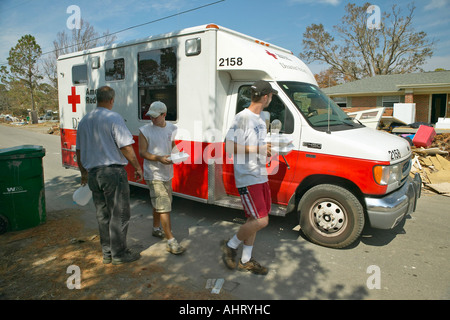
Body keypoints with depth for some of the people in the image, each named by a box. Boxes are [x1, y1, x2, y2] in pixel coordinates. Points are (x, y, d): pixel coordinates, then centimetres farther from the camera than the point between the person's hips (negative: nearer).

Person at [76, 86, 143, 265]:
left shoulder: (84, 121, 11)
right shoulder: (114, 118, -11)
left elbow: (79, 151, 18)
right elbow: (126, 147, -15)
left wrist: (83, 173, 29)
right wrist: (137, 167, -3)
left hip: (93, 173, 7)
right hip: (113, 172, -7)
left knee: (103, 215, 15)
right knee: (119, 214, 3)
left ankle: (107, 253, 25)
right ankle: (119, 254, 12)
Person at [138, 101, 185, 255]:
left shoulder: (172, 128, 7)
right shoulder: (145, 131, -8)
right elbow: (142, 152, -10)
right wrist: (159, 158, -25)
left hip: (167, 173, 6)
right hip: (154, 174, -6)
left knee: (159, 203, 22)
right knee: (164, 207, -9)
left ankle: (156, 229, 42)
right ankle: (171, 241, -4)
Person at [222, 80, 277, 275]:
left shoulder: (260, 118, 16)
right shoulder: (243, 117, -14)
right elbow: (230, 147, -20)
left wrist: (268, 149, 10)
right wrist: (257, 149, -21)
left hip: (260, 176, 9)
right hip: (247, 178, -9)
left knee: (253, 220, 13)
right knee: (261, 220, -12)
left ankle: (246, 261, 27)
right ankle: (230, 246, 11)